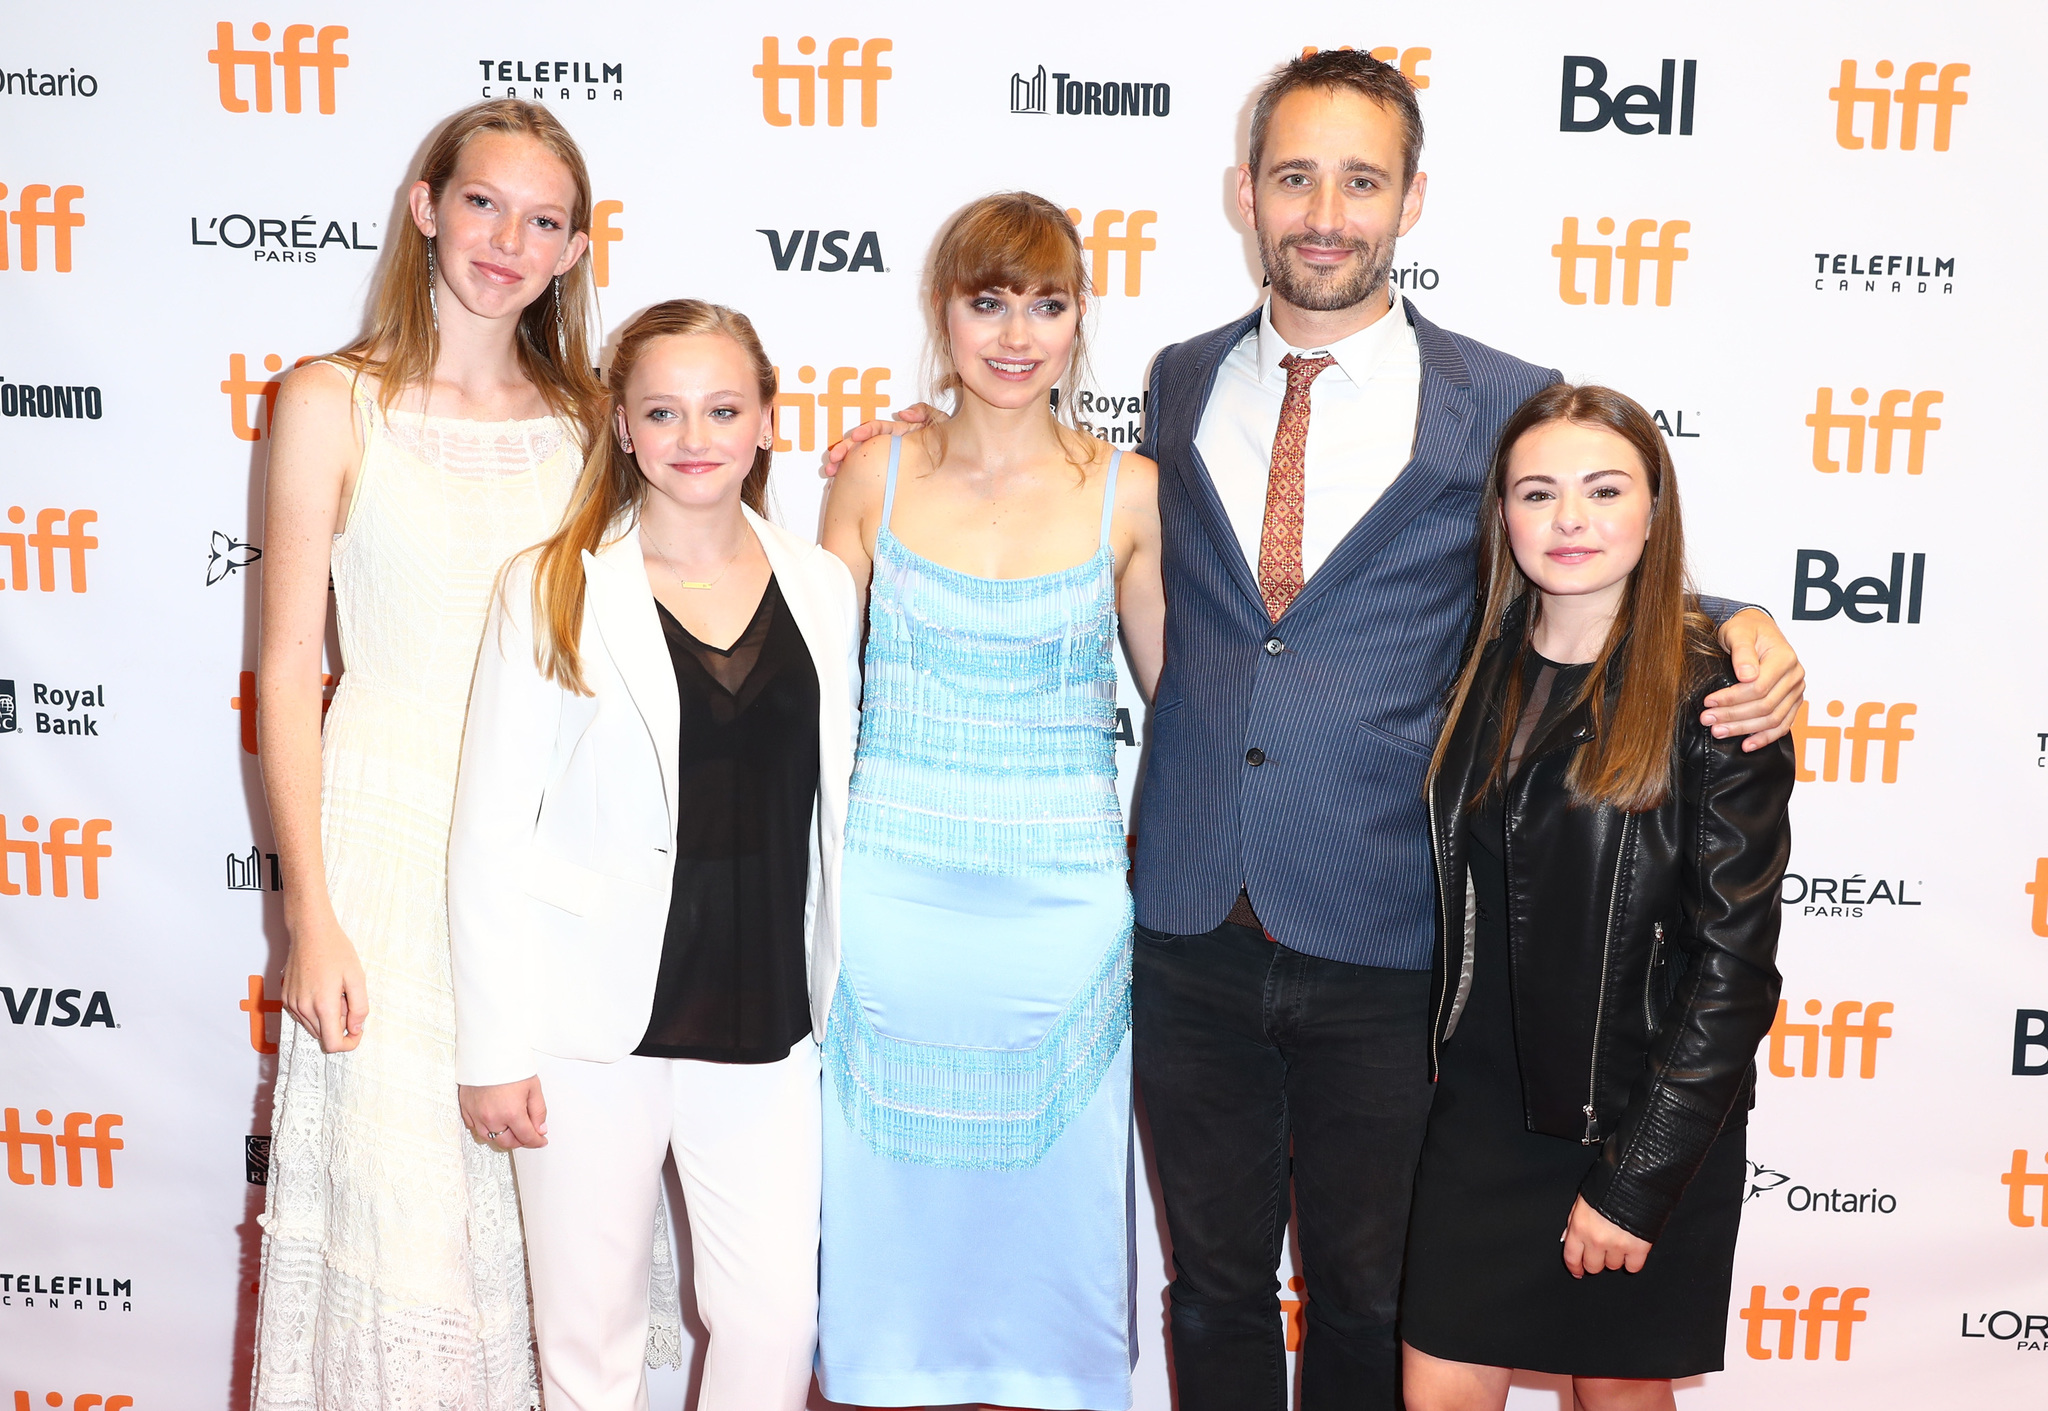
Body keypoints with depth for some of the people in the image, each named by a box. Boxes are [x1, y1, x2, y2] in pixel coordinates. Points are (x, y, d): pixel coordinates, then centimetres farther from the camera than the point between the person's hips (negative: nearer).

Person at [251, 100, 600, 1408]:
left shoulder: (583, 416, 8)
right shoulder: (335, 402, -2)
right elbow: (289, 670, -3)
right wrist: (310, 915, -8)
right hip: (392, 833, -3)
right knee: (398, 1208, 2)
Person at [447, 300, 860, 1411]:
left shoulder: (822, 588, 6)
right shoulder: (553, 589, -2)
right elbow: (490, 833, -3)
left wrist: (848, 1005, 10)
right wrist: (493, 1049, -6)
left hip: (766, 1018, 2)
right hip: (595, 1020, -2)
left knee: (777, 1319, 5)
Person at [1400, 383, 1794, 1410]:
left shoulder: (1714, 699, -13)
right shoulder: (1481, 671, 2)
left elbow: (1735, 966, -14)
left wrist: (1637, 1179, -15)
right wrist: (1447, 1053, 3)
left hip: (1652, 1128, -3)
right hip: (1486, 1107, 4)